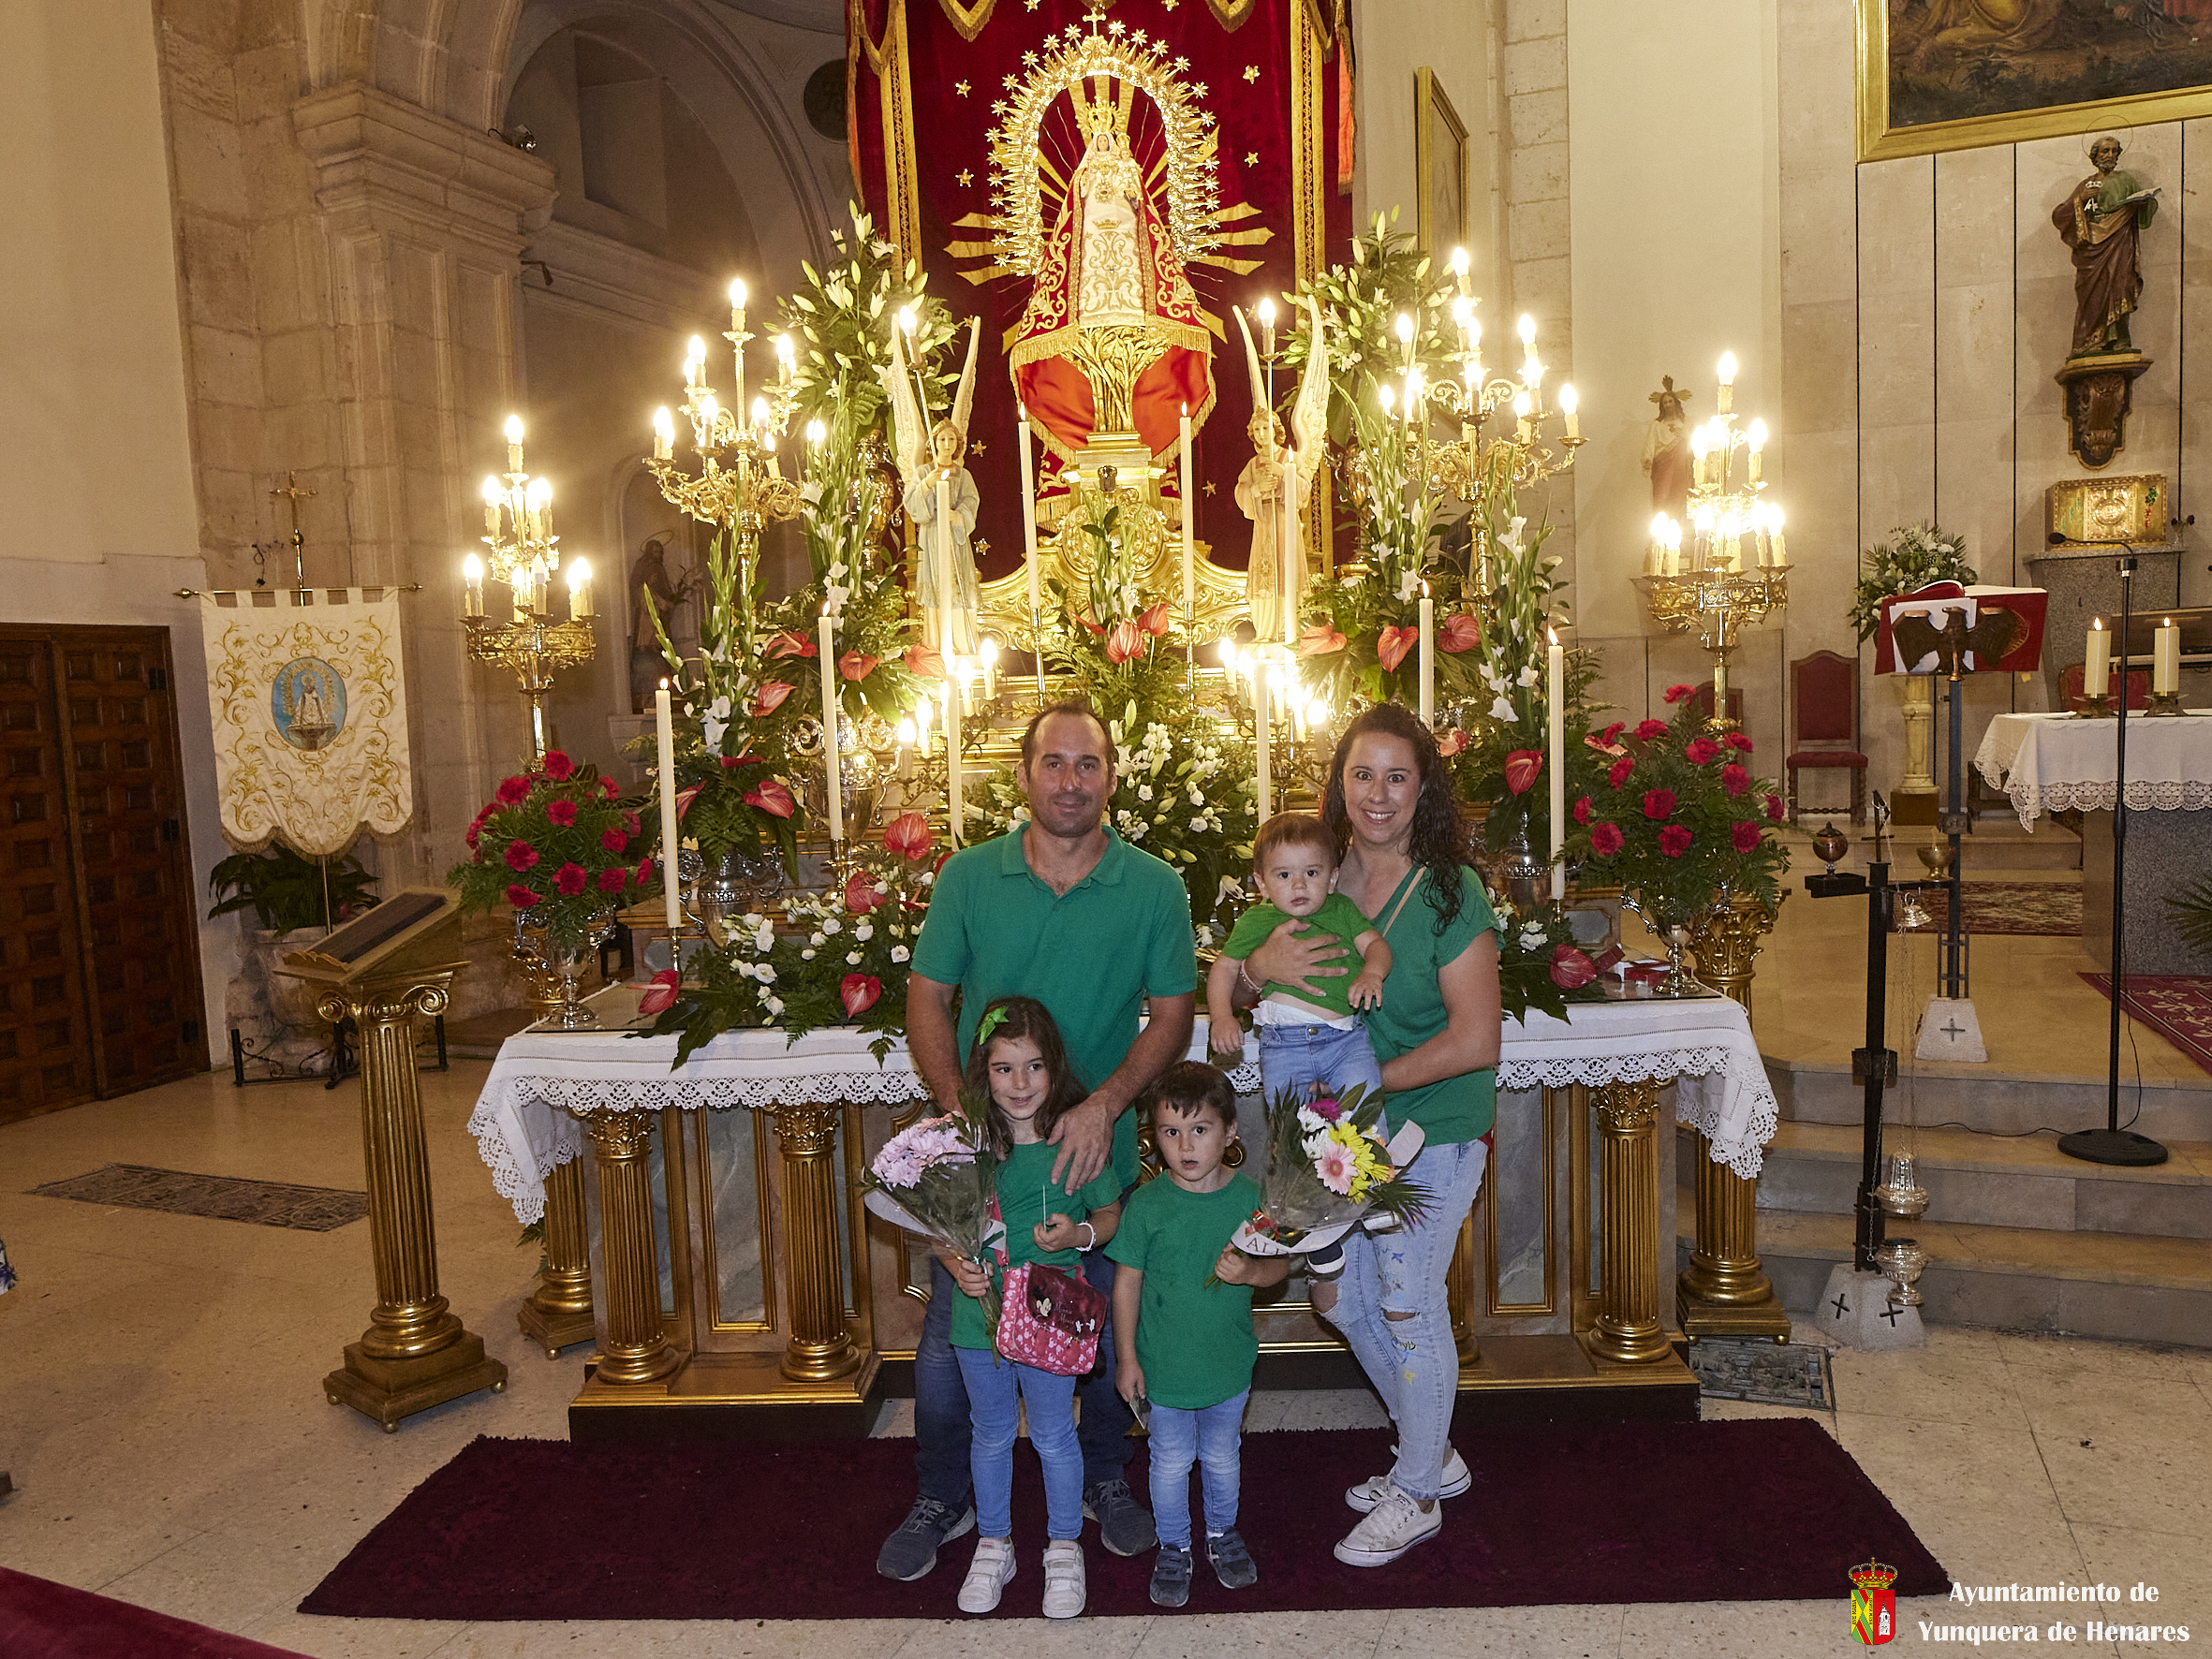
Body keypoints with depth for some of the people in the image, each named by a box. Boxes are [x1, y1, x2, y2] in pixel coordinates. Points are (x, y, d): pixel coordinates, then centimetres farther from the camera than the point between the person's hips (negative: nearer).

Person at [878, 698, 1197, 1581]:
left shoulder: (1155, 888, -6)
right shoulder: (968, 876, -4)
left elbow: (1173, 1016, -4)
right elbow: (927, 999, 0)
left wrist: (1104, 1102, -18)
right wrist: (958, 1103, -14)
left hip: (1099, 1150, 0)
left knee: (1106, 1326, 15)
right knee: (951, 1328, 9)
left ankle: (1105, 1480, 40)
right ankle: (941, 1498, 32)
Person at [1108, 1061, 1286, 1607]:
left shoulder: (1250, 1197, -12)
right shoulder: (1145, 1204, -16)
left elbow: (1281, 1264, -2)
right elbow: (1127, 1281, -7)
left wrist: (1250, 1271, -24)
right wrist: (1126, 1356, -5)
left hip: (1229, 1362, 2)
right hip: (1163, 1366, -1)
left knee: (1221, 1457, 22)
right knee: (1171, 1462, 15)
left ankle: (1222, 1532, 47)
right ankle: (1173, 1548, 38)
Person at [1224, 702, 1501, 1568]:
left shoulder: (1449, 891, -18)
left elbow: (1473, 1042, -21)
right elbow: (1234, 990, 4)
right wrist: (1260, 965, -19)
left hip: (1431, 1137, -7)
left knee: (1409, 1309, 6)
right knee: (1342, 1296, 17)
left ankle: (1416, 1496, 30)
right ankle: (1433, 1455, 40)